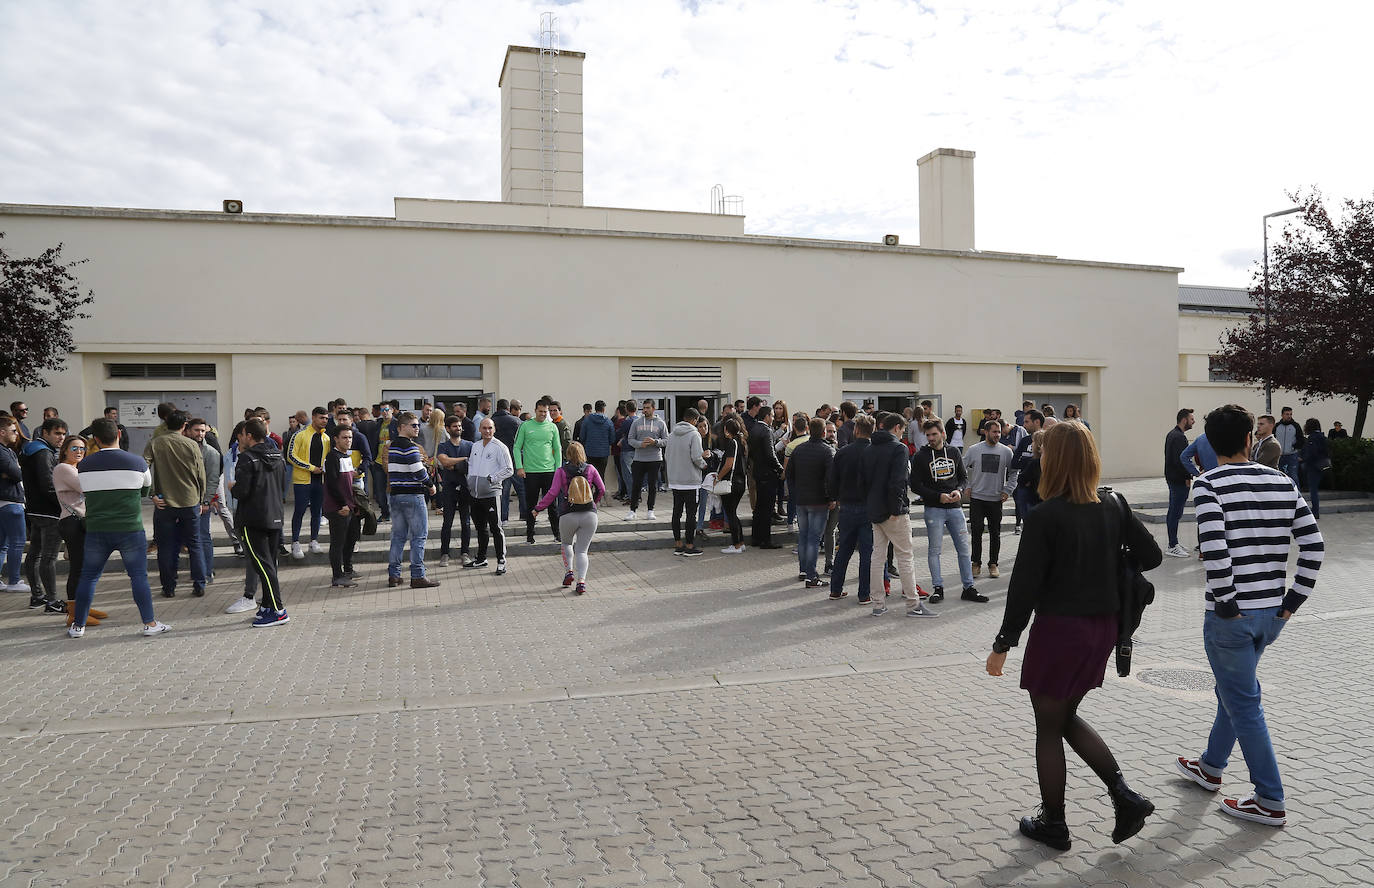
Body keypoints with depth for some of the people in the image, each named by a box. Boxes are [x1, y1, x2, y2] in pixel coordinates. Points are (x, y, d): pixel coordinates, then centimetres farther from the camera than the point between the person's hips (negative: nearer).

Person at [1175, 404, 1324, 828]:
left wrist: (1226, 601, -14)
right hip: (1273, 614, 6)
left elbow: (1214, 548, -25)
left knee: (1243, 705, 7)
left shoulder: (1208, 484, -13)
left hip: (1230, 617, -6)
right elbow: (1314, 545, 1)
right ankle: (1211, 767, 40)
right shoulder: (1282, 482, 4)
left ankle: (1270, 801, 16)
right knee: (1233, 690, 23)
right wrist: (1293, 599, 5)